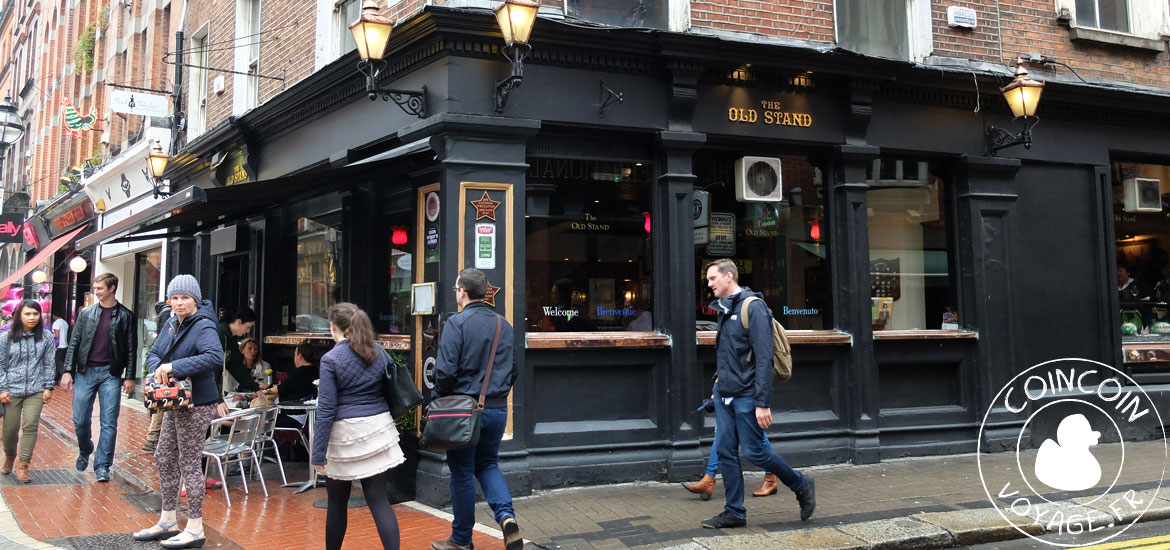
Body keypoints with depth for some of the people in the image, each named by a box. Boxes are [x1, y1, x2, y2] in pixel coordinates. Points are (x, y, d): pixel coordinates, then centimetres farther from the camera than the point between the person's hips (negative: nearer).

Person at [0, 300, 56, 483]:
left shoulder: (46, 337, 2)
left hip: (36, 390, 0)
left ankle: (22, 466, -3)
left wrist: (48, 387, 1)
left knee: (30, 425, -10)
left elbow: (49, 364, 4)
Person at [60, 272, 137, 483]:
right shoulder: (86, 313, 8)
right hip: (85, 372, 2)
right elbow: (74, 343, 9)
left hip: (111, 373, -2)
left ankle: (102, 466, 3)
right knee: (80, 420, 4)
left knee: (109, 423, -3)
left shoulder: (126, 316, 2)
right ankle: (84, 452, 31)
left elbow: (131, 349, 1)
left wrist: (129, 377, -4)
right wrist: (68, 371, 1)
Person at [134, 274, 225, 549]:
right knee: (164, 459, 17)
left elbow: (215, 357, -34)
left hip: (195, 406, -9)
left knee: (189, 464, -2)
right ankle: (168, 520, 32)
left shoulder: (203, 327, -18)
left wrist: (174, 366, -34)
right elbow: (153, 353, 11)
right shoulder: (171, 323, 8)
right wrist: (158, 368, -12)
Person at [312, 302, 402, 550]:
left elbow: (326, 410, -11)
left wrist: (318, 453, -9)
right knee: (379, 499, 2)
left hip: (346, 434, -4)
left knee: (337, 502, 14)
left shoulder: (331, 359, -9)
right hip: (378, 429, 4)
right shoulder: (377, 351, 5)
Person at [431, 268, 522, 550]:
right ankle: (506, 515, -3)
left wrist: (436, 398, -2)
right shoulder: (504, 325, 7)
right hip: (498, 408, 5)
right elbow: (513, 369, 12)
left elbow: (446, 370, -18)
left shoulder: (457, 323, -13)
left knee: (462, 473, 7)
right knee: (488, 464, 21)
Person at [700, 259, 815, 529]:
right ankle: (734, 512, 14)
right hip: (725, 395, 8)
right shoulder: (723, 309, 13)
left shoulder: (753, 307, -13)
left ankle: (801, 485, 19)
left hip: (746, 396, -8)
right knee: (725, 451, 6)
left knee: (754, 451, -2)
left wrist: (763, 403, -22)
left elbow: (764, 358, -18)